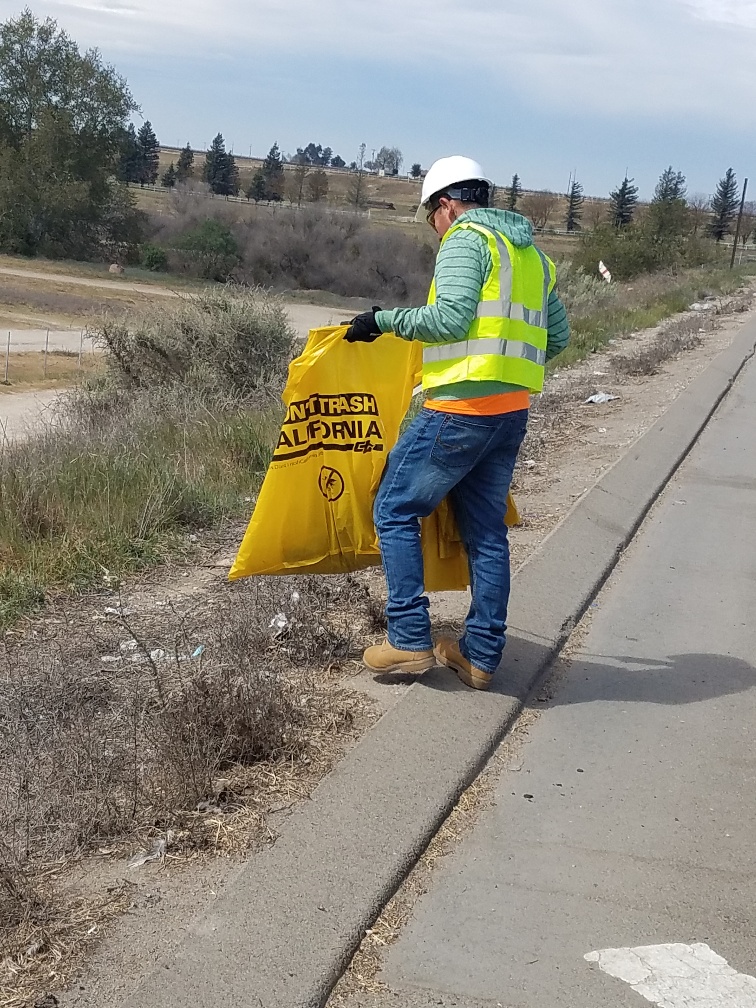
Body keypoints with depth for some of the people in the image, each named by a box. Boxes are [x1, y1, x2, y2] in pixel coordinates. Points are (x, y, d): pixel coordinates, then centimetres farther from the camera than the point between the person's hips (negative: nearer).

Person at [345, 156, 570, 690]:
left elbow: (450, 317, -19)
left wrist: (384, 319, -8)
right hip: (512, 412, 8)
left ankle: (410, 641, 3)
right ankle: (481, 655, 17)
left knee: (396, 511, 4)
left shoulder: (466, 241, -5)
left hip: (460, 408, -8)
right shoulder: (533, 254, 20)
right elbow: (558, 336, 21)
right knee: (487, 531, 13)